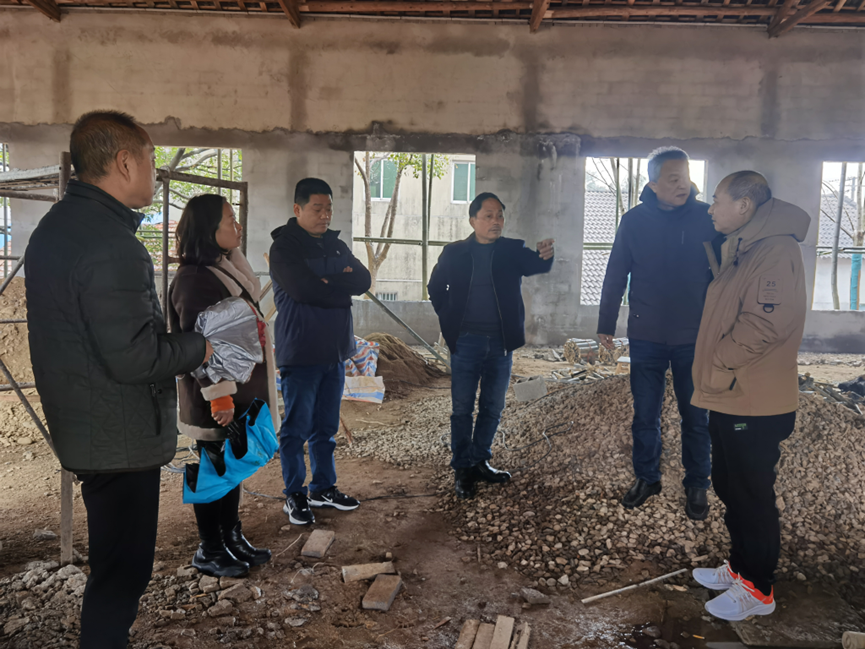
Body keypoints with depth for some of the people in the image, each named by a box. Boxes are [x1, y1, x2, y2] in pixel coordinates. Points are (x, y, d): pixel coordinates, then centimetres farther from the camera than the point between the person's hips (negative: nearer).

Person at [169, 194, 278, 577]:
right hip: (215, 400, -9)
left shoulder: (225, 270, 12)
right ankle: (209, 552, 19)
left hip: (239, 391, 9)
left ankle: (232, 539, 31)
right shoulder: (194, 279, -19)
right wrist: (219, 396, -22)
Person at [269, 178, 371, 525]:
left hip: (334, 350, 6)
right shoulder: (284, 246, -7)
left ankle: (323, 488, 28)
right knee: (296, 428, 4)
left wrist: (329, 282, -15)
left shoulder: (336, 245, 14)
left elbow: (363, 280, 0)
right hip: (300, 353, -6)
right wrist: (343, 290, -9)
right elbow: (304, 289, -22)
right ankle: (295, 495, 17)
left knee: (326, 427, 15)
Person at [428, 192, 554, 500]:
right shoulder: (455, 253, 0)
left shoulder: (512, 250, 2)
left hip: (501, 342, 2)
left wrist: (545, 255, -39)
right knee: (463, 407, 3)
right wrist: (448, 320, 3)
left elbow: (535, 265, -17)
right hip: (466, 341, -2)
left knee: (493, 406, 12)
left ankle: (480, 461, 28)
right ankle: (462, 468, 14)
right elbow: (436, 288, 11)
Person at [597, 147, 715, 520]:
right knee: (645, 415, 12)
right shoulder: (634, 220, -3)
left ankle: (697, 485, 28)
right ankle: (646, 477, 30)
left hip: (694, 338, 0)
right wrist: (605, 325, 3)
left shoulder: (708, 218, -5)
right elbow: (615, 276, 2)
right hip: (646, 337, 1)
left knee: (696, 418, 11)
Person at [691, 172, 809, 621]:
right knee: (730, 488, 20)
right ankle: (740, 567, 35)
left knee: (752, 496, 3)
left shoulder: (776, 250, -17)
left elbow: (766, 323, -25)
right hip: (728, 398, 10)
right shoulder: (739, 250, 14)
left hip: (754, 403, -10)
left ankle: (758, 589, 19)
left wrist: (719, 367, -17)